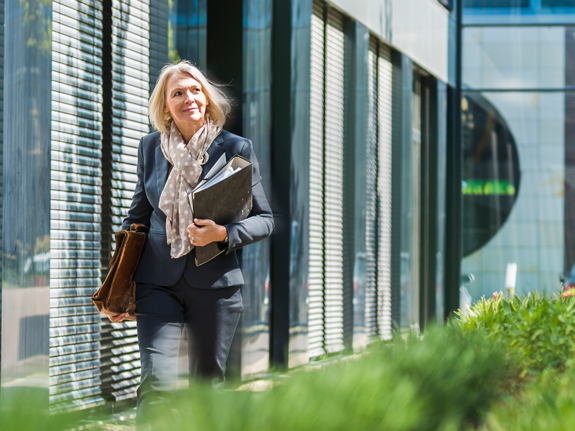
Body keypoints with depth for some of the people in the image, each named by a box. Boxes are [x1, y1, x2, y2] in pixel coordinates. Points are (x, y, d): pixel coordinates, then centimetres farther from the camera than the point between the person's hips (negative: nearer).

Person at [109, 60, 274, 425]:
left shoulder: (236, 149, -1)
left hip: (215, 283, -1)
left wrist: (223, 234, -16)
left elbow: (265, 219, 3)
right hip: (158, 282, 1)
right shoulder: (151, 148, 7)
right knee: (158, 383, -15)